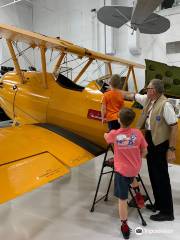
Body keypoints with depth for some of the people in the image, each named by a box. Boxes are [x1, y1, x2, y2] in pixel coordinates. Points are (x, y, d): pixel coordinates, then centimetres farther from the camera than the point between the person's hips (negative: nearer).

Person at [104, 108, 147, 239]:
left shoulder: (114, 134, -11)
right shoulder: (138, 133, -9)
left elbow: (106, 137, 13)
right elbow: (144, 152, 1)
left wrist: (106, 134, 36)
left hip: (122, 170, -2)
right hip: (135, 169, 2)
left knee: (122, 199, 6)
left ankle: (125, 226, 14)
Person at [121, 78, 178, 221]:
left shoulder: (165, 105, -20)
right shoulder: (148, 99, 5)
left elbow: (174, 126, -20)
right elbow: (131, 96, 17)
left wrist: (172, 149, -20)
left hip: (160, 143, -8)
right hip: (150, 140, 8)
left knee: (161, 176, 1)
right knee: (153, 174, 17)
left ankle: (167, 212, 17)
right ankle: (159, 204, 34)